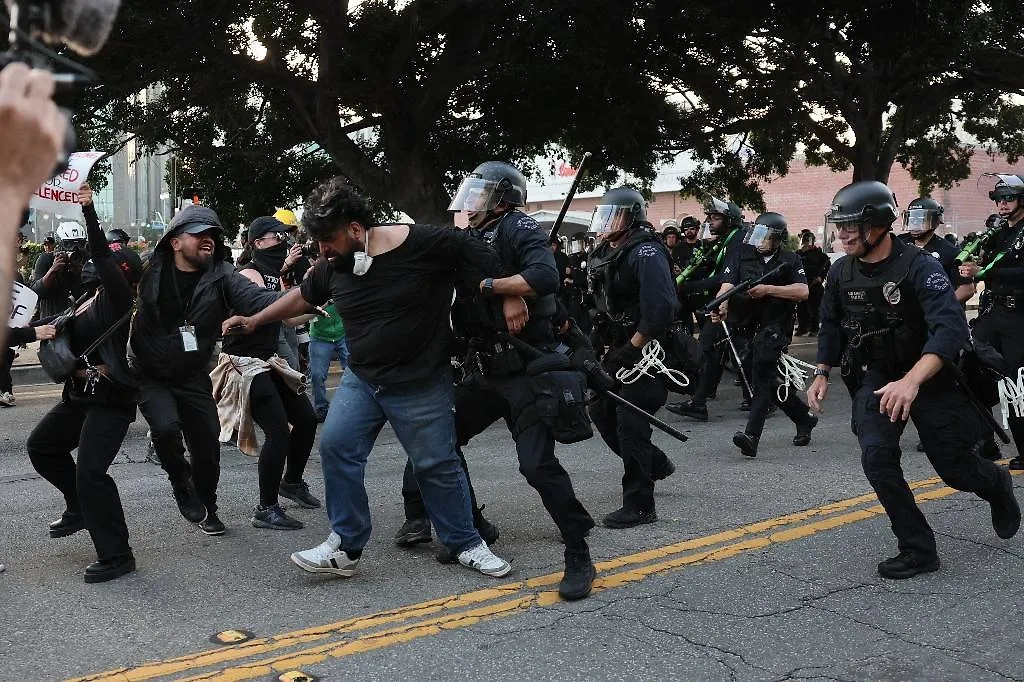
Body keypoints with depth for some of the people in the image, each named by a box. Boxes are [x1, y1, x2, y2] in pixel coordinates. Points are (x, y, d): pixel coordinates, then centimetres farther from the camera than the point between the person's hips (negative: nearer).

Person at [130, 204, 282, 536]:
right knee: (166, 426, -26)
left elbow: (257, 297, -26)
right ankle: (181, 482, 6)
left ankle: (207, 508, 33)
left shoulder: (221, 276, -12)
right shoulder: (151, 269, -12)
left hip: (194, 379, 2)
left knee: (207, 445, 6)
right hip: (150, 376, -2)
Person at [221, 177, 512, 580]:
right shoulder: (334, 266, 2)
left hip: (421, 385, -5)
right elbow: (302, 297, 20)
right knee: (336, 446, -7)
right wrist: (255, 321, 23)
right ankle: (345, 547, 5)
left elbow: (492, 268, -12)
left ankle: (466, 544, 23)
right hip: (361, 380, 5)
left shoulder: (428, 245, -18)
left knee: (438, 466, 3)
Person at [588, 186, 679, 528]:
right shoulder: (603, 254, 10)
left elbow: (661, 309, -28)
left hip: (644, 350, -9)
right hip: (618, 349, 10)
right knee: (601, 410, 14)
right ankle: (655, 463, 33)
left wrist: (632, 348, -22)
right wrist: (605, 344, 11)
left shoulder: (646, 252, -18)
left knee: (630, 424, -11)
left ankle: (639, 506, -1)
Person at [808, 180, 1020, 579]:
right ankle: (918, 550, -7)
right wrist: (822, 374, 3)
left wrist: (911, 381, -48)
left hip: (929, 377, -3)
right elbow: (831, 326, 13)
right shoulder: (841, 273, -5)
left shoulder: (919, 267, -23)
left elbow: (951, 329, -35)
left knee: (957, 470, 7)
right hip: (875, 377, 4)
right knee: (876, 456, -21)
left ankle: (997, 484, 46)